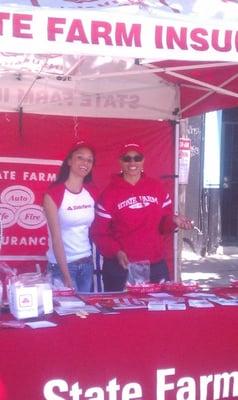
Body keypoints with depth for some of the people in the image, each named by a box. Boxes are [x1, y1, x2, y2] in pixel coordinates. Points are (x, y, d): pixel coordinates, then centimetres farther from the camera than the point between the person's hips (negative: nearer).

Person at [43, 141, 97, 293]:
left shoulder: (92, 192, 4)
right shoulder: (53, 194, -12)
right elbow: (56, 238, -15)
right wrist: (66, 276, -17)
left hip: (87, 263, 5)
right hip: (62, 265, -5)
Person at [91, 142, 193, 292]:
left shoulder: (157, 188, 6)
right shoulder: (110, 193, -3)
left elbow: (163, 225, 13)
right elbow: (99, 233, -3)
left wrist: (173, 220, -8)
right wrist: (116, 252, -17)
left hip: (155, 265, 3)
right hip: (120, 266, -3)